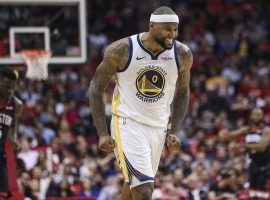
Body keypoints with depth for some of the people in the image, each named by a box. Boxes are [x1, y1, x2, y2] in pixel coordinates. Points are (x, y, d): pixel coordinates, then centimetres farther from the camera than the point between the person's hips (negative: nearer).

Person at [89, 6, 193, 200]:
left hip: (159, 128, 5)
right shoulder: (121, 50, -13)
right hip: (128, 124, -5)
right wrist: (103, 133, -10)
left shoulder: (183, 54, -3)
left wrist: (173, 131, 4)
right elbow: (96, 88, -4)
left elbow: (182, 93, 14)